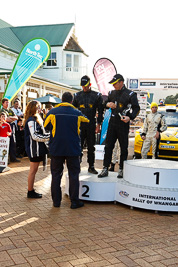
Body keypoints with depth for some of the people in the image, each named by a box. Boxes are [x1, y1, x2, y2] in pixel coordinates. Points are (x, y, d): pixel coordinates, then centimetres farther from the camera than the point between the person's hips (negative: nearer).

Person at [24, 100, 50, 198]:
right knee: (33, 170, -2)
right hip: (34, 148, -10)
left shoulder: (36, 119, 18)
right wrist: (48, 137, -18)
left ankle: (31, 190, 21)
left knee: (34, 170, 13)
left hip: (38, 148, 10)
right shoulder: (31, 120, -14)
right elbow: (34, 136, -21)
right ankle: (30, 192, 6)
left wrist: (48, 135, 6)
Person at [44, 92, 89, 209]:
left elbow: (46, 126, 10)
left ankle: (56, 201, 15)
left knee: (56, 174, 11)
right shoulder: (77, 113, -1)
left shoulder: (53, 112, -2)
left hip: (56, 149, 1)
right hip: (73, 149, -1)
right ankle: (74, 201, 8)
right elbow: (87, 121, 15)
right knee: (74, 175, 6)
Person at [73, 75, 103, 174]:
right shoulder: (77, 95, 9)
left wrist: (98, 124, -1)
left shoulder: (97, 95, 4)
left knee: (91, 146, 6)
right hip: (79, 124, 1)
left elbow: (100, 111, 5)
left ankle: (91, 166, 15)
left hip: (91, 124, 0)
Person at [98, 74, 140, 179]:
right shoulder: (112, 93, 12)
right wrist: (107, 104, 1)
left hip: (123, 124, -5)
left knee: (123, 148, 4)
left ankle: (122, 170, 14)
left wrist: (130, 117, -22)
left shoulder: (130, 94, -4)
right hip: (112, 123, 5)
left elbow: (136, 108, -6)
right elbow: (106, 102, 25)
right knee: (108, 146, 4)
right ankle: (105, 169, 10)